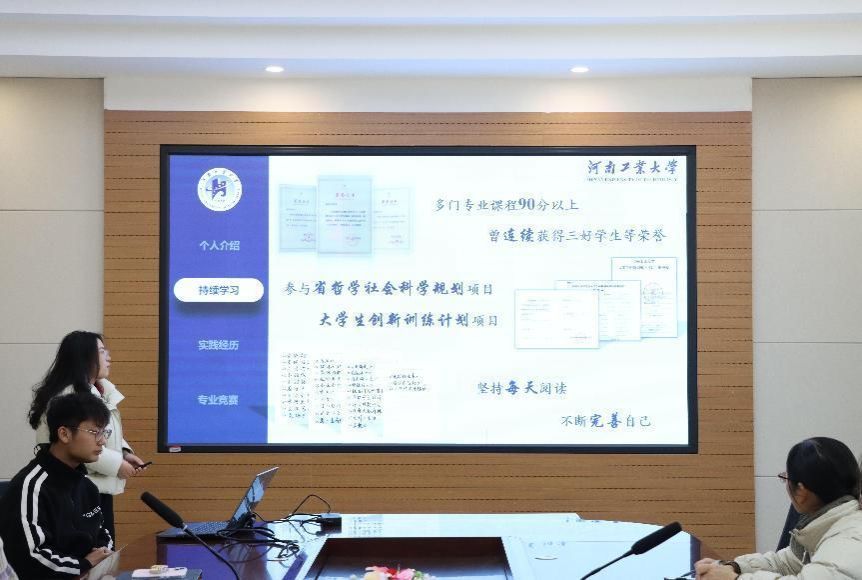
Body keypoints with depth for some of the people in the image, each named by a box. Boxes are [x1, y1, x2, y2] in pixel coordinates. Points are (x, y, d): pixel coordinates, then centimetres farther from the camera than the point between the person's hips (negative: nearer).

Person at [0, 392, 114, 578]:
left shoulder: (86, 485, 15)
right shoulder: (31, 486, -13)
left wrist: (105, 555, 1)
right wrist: (85, 565, -14)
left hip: (91, 574, 8)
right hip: (51, 576, -8)